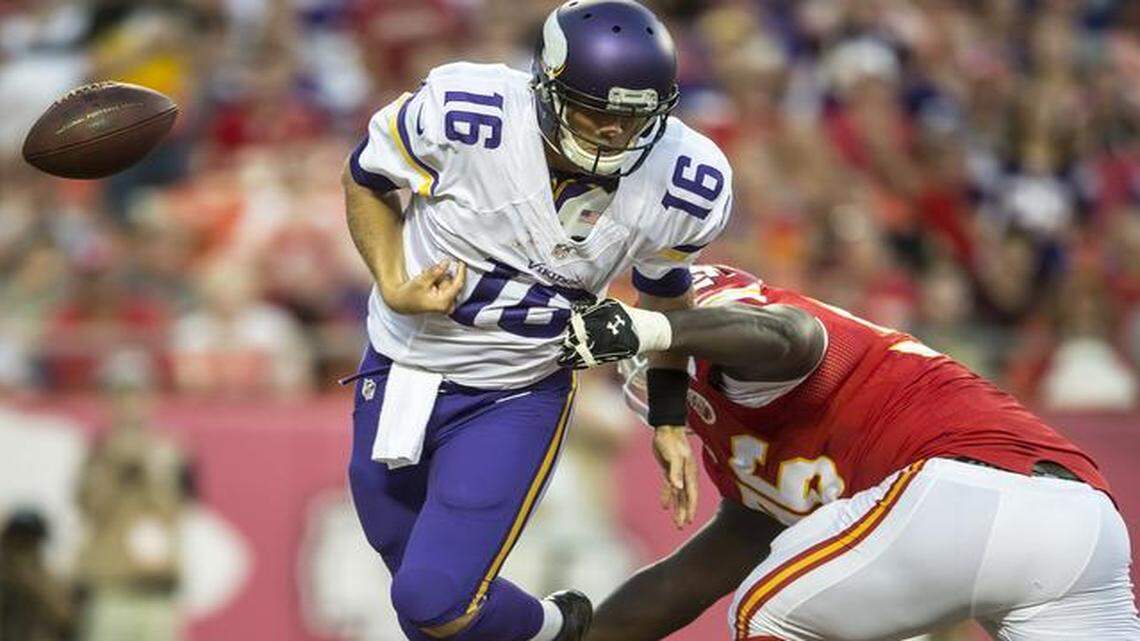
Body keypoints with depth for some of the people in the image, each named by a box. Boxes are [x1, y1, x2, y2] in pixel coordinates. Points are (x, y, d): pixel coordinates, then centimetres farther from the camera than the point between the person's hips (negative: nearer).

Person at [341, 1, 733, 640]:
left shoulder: (682, 183, -19)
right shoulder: (463, 112, -26)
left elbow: (663, 289, 3)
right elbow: (366, 178, -5)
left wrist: (671, 423, 8)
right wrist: (394, 288, -18)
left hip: (516, 398, -1)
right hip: (402, 365, 1)